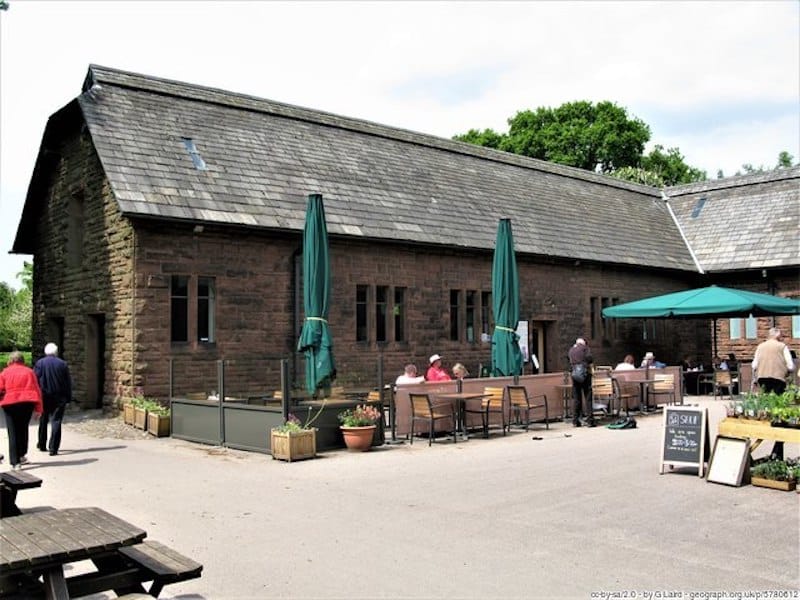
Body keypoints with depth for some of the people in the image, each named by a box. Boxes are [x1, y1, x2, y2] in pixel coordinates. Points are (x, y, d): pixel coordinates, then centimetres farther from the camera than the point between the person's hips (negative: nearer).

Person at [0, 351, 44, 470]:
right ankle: (22, 455, 26)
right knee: (23, 429, 21)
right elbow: (37, 390, 5)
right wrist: (38, 408, 8)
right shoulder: (29, 371, 9)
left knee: (13, 433, 2)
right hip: (27, 403, 2)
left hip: (10, 404, -2)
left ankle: (15, 462, -3)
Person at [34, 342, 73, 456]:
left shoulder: (39, 363, -2)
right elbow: (68, 383, 1)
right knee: (56, 422, -1)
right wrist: (68, 399, 7)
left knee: (43, 421, 18)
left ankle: (42, 445, 29)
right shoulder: (63, 364, -1)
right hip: (59, 399, -1)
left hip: (43, 397, 1)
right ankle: (53, 448, -8)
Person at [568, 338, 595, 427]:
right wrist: (588, 363, 12)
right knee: (588, 398, -1)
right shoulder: (584, 347, 2)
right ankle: (590, 421, -3)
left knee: (576, 399, 7)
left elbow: (570, 362, 16)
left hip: (574, 375, 4)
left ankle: (575, 421, 7)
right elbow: (590, 358, -7)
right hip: (585, 373, -4)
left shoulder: (571, 350, 16)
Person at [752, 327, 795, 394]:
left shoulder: (760, 346, 14)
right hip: (778, 377, -3)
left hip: (762, 377, 3)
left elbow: (754, 365, 8)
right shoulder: (782, 346, 6)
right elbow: (790, 366, -1)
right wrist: (786, 372, 18)